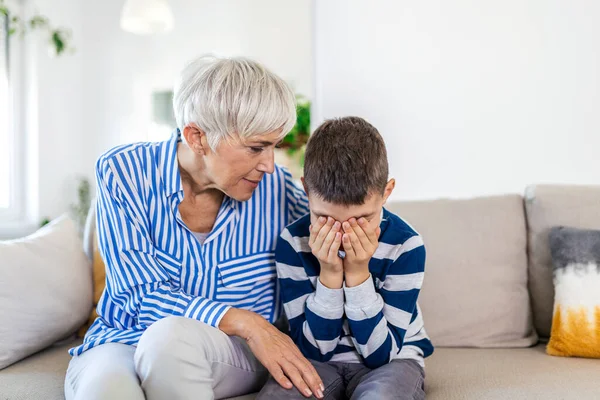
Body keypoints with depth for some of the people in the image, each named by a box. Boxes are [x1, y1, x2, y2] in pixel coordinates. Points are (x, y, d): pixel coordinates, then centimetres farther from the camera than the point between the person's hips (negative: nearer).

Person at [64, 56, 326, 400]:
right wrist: (244, 322, -28)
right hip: (125, 342, -1)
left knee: (173, 333, -34)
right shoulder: (124, 172, -11)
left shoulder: (275, 186, -8)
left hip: (234, 354, 2)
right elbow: (142, 295, -17)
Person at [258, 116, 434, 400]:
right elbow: (314, 348, -12)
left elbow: (380, 353, -16)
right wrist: (329, 274, -26)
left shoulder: (405, 245, -19)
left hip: (391, 358, -1)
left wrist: (357, 274, -27)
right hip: (320, 361, 1)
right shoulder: (292, 243, -15)